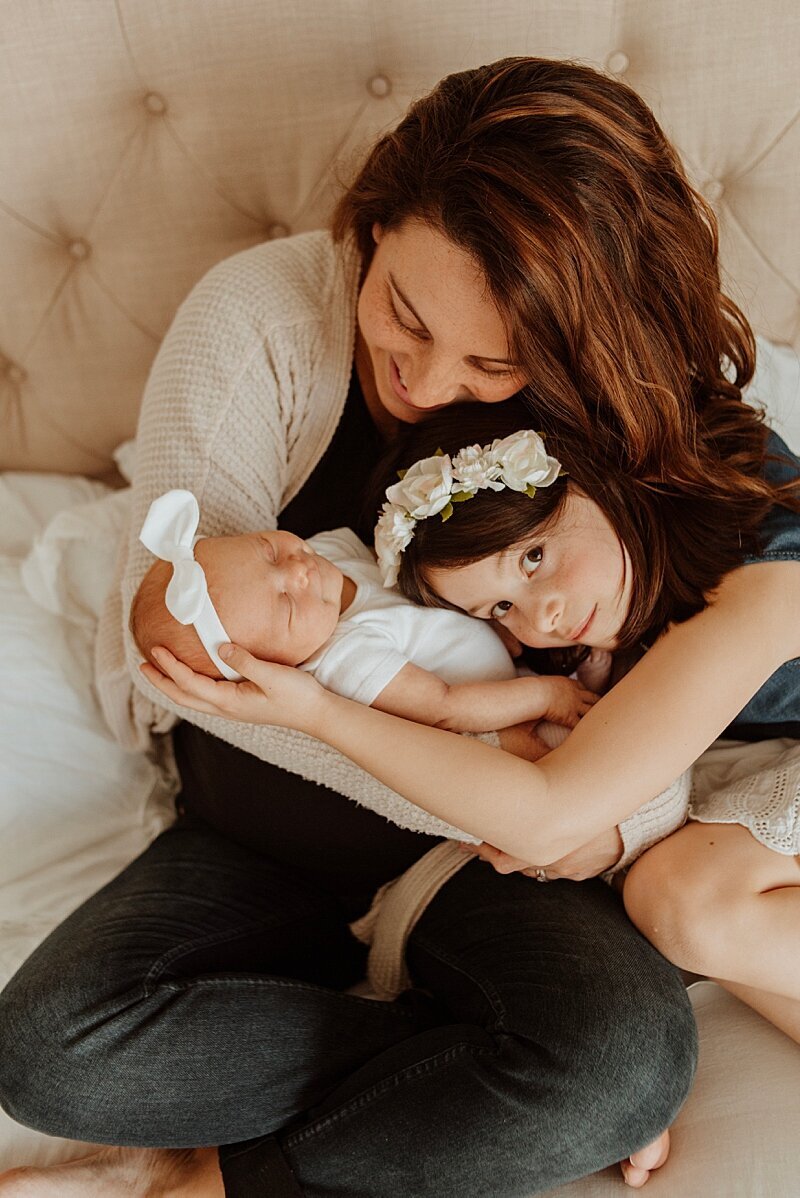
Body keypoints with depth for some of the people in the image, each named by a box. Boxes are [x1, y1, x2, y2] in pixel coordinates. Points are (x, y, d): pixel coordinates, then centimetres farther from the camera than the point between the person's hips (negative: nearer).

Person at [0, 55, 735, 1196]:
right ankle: (497, 1099, -8)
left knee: (632, 1047, -28)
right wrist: (476, 789, -26)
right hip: (266, 829, 1)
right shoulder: (259, 315, -18)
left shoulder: (610, 405, -11)